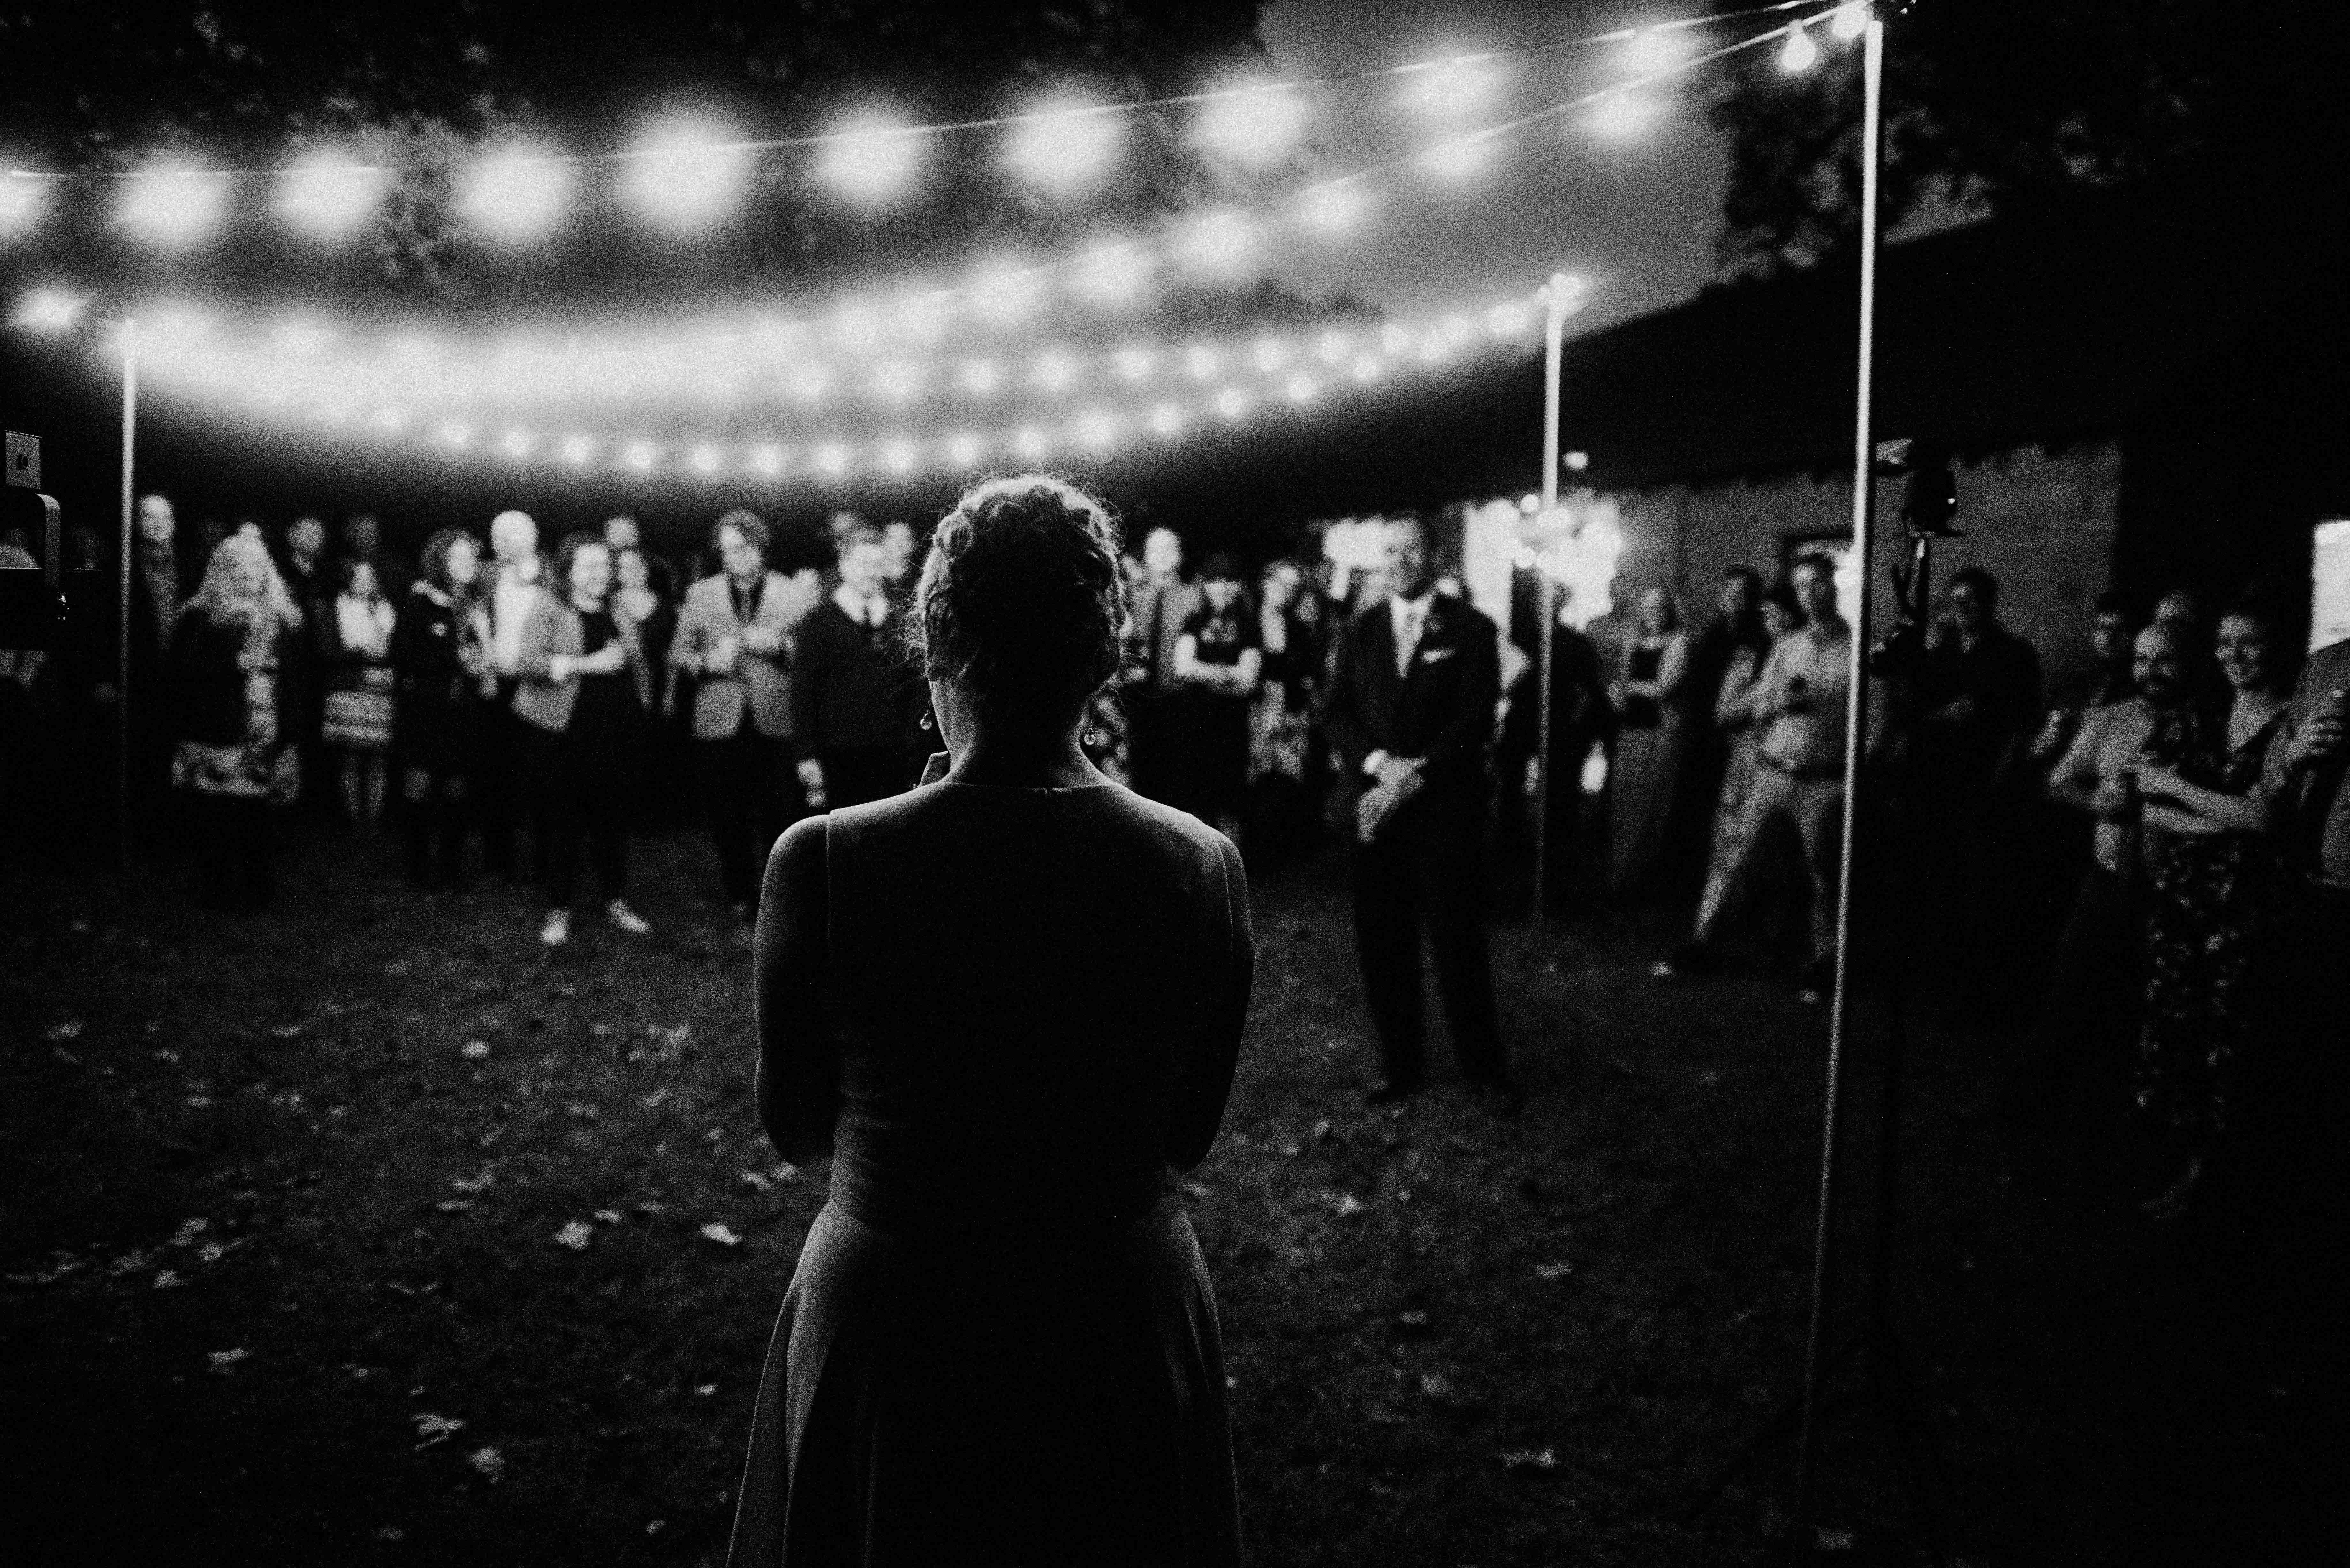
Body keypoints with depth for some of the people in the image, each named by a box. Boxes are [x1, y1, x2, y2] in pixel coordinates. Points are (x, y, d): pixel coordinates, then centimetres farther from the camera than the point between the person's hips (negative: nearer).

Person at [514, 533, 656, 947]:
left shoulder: (619, 614, 12)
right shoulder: (549, 609, -2)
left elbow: (638, 665, 24)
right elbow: (526, 662, -15)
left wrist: (640, 705, 10)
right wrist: (586, 664, -22)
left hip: (616, 733, 4)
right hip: (566, 732, -4)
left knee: (613, 818, 10)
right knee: (564, 822, 2)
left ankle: (617, 902, 23)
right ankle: (559, 912, 13)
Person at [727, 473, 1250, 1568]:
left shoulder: (823, 863, -20)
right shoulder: (1205, 869, -15)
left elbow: (795, 1127, -5)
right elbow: (1190, 1137, -2)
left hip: (887, 1333, -1)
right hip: (1129, 1321, 2)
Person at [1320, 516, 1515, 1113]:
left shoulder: (1471, 629, 2)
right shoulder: (1359, 632, 12)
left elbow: (1476, 719, -6)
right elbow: (1336, 713, 5)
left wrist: (1415, 778, -14)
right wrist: (1380, 764, -12)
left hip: (1446, 809, -3)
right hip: (1374, 806, 3)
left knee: (1458, 943, -1)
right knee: (1382, 945, 4)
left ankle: (1484, 1069, 13)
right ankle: (1400, 1065, 17)